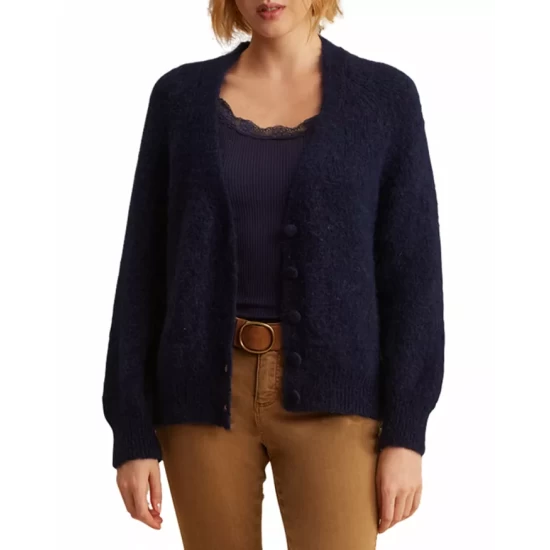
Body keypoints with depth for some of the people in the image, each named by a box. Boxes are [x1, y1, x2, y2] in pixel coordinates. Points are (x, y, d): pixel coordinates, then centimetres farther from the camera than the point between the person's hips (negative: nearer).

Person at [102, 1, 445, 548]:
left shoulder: (386, 96, 1)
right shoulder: (182, 97, 5)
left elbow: (412, 272, -1)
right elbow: (146, 268, 4)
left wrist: (406, 433, -8)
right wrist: (132, 433, -1)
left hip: (328, 395, -1)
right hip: (208, 392, 2)